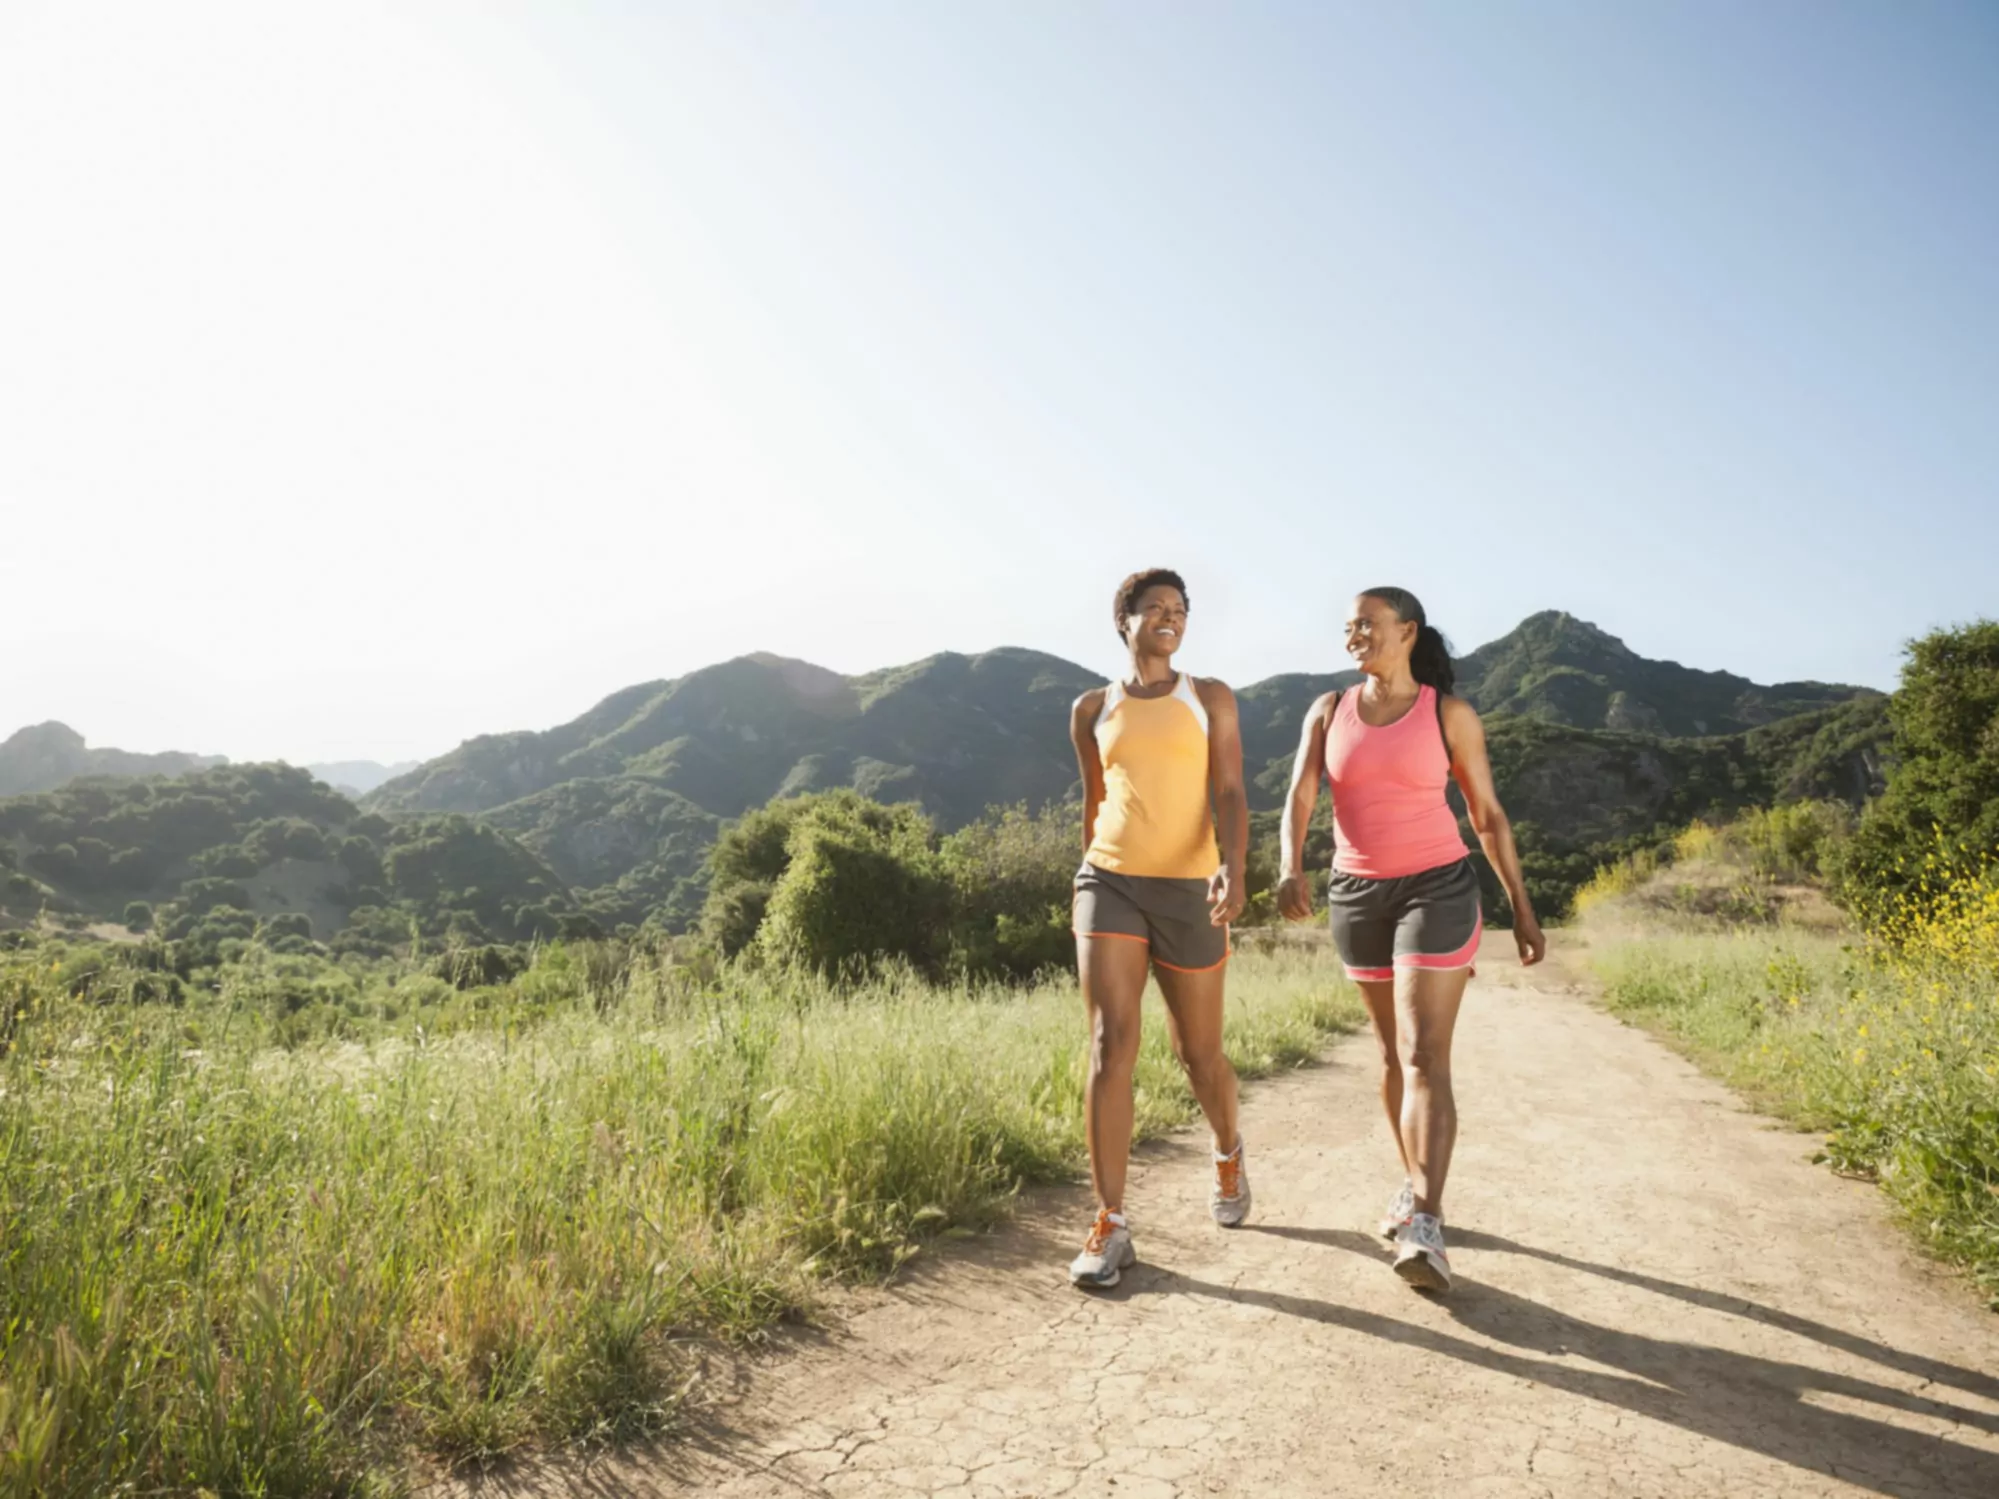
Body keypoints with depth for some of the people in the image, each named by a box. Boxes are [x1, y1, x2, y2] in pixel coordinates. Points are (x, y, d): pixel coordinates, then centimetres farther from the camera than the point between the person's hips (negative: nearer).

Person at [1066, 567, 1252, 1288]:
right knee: (1110, 1048, -12)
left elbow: (1230, 795, -5)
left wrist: (1233, 868, -23)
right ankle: (1110, 1226, -6)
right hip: (1109, 884, 1)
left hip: (1188, 891, 0)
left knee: (1198, 1051, 11)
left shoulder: (1210, 698, 5)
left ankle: (1228, 1153, 44)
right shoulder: (1092, 709, 9)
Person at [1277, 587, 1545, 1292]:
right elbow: (1298, 799, -8)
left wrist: (1522, 908, 1)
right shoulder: (1328, 711, 3)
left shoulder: (1450, 713, -4)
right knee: (1393, 1053, 15)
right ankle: (1416, 1186, 31)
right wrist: (1291, 868, -28)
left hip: (1436, 891, -4)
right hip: (1358, 895, 4)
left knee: (1425, 1057, -13)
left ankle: (1425, 1229, -17)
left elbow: (1488, 814, 1)